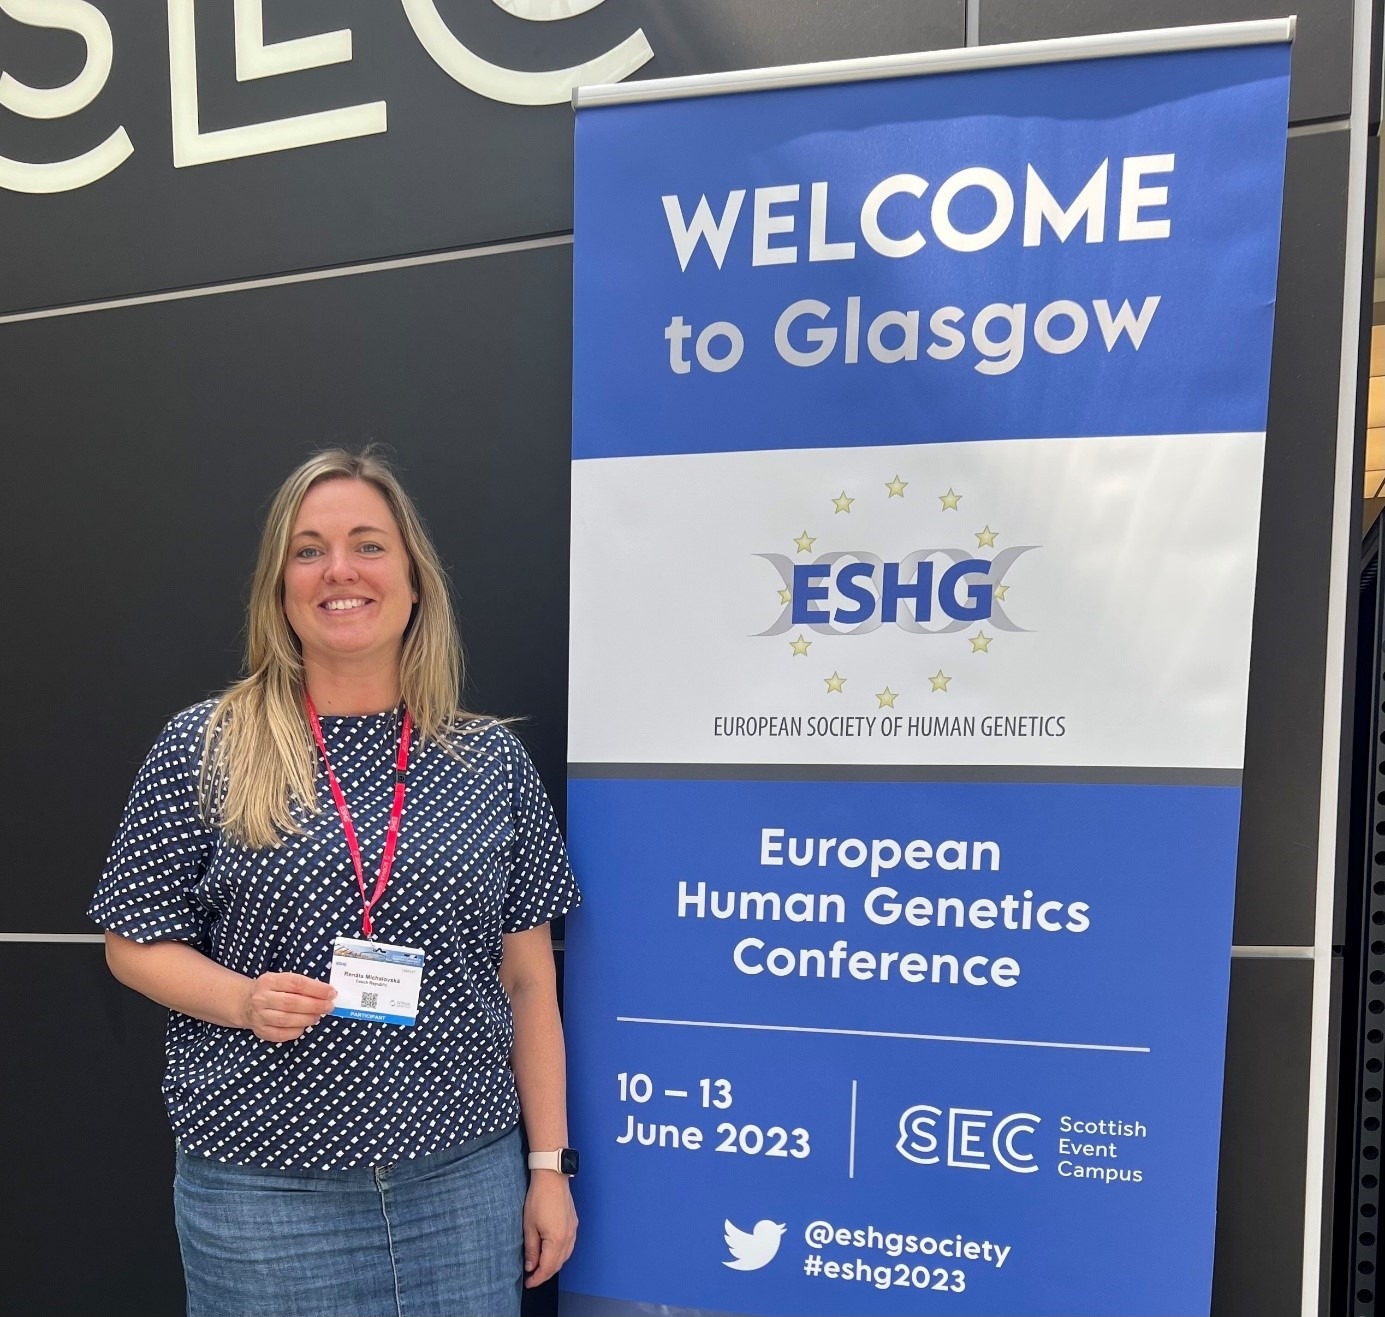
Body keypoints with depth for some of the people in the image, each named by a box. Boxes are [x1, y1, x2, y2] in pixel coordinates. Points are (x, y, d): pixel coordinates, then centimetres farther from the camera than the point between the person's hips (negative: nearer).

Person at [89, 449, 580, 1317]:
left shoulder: (493, 759, -1)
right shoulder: (204, 748, -4)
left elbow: (529, 982, 3)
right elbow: (136, 943, 3)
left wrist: (551, 1165, 3)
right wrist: (246, 999, -16)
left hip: (464, 1183, 2)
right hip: (260, 1194, -1)